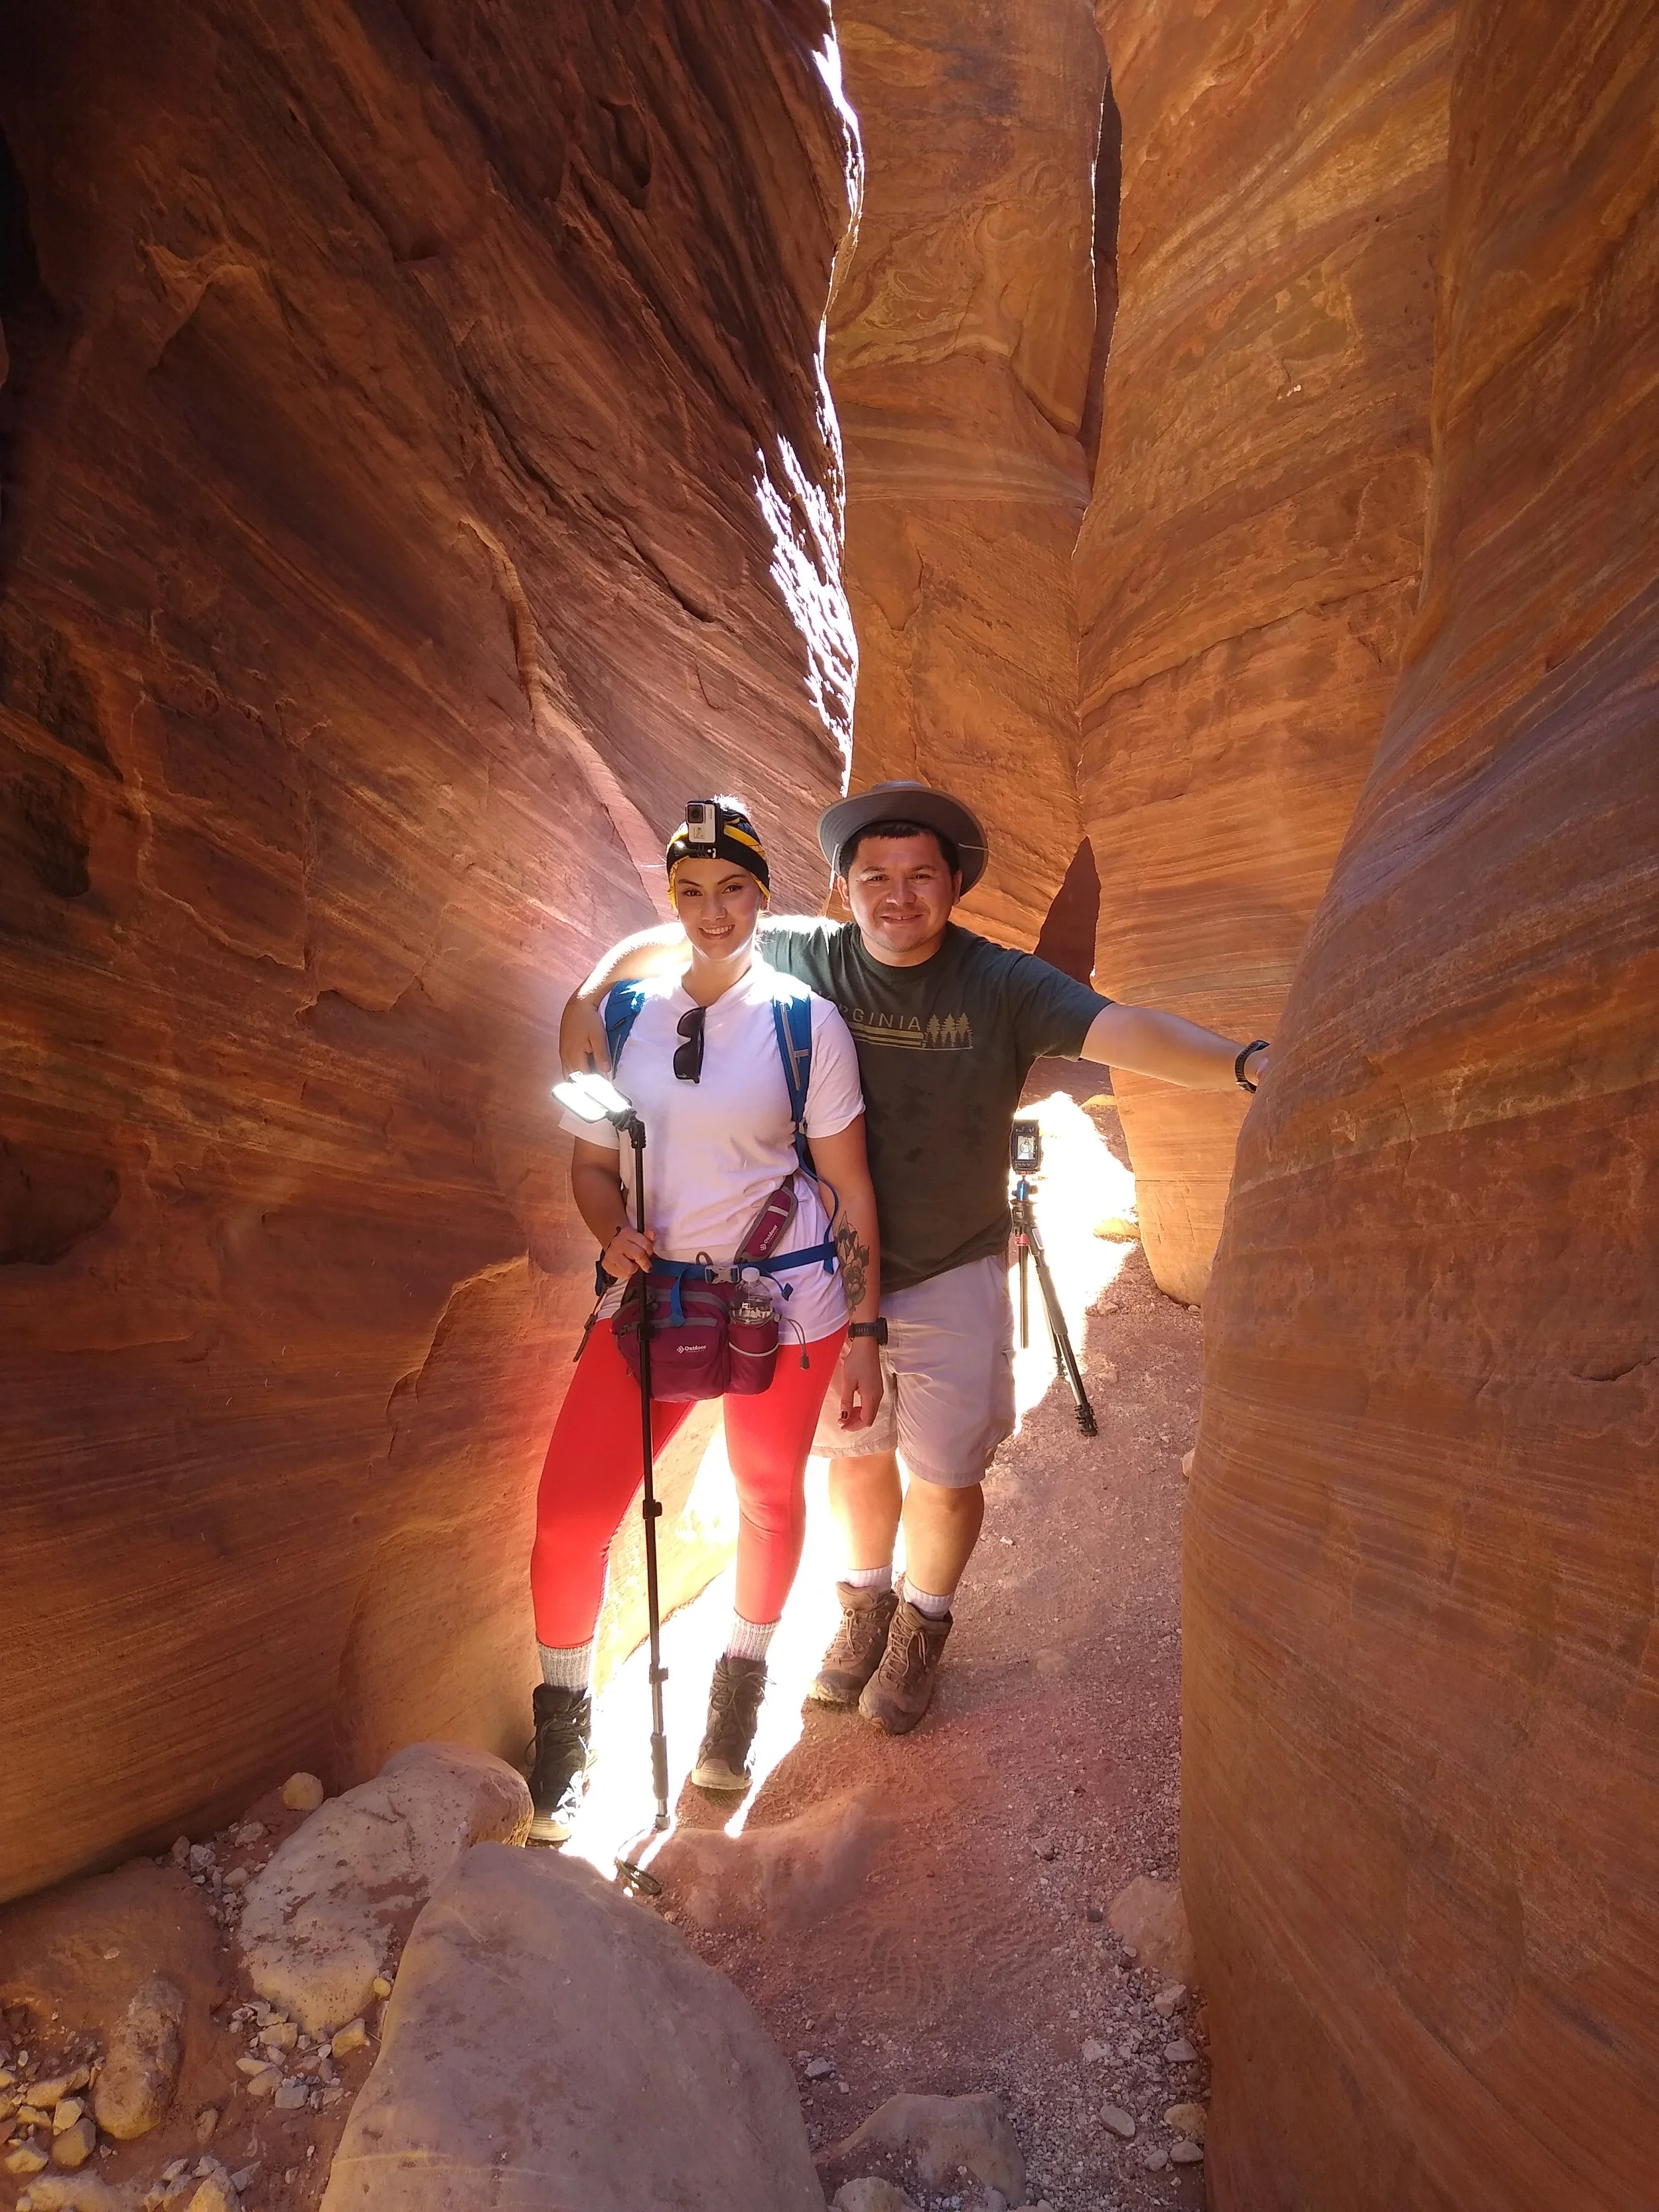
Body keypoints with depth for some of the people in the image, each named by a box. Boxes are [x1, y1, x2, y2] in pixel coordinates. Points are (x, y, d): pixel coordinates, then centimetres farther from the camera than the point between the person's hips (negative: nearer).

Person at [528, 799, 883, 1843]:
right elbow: (592, 1164, 10)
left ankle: (742, 1680, 43)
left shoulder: (806, 1021, -5)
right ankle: (564, 1717, 20)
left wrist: (865, 1335, -4)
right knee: (570, 1513, -6)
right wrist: (615, 1234, -12)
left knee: (770, 1497, 15)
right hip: (654, 1291, 2)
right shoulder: (623, 1016, 2)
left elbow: (849, 1186, -3)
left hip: (787, 1298, -1)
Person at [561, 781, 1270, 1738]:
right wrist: (596, 988, -11)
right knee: (856, 1457, 19)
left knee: (946, 1478, 8)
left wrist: (1246, 1062, -44)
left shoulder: (1002, 984, -15)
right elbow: (680, 939, 3)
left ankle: (922, 1625, 38)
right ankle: (866, 1604, 47)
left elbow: (1124, 1030, -29)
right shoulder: (807, 958, -9)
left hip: (952, 1275, -2)